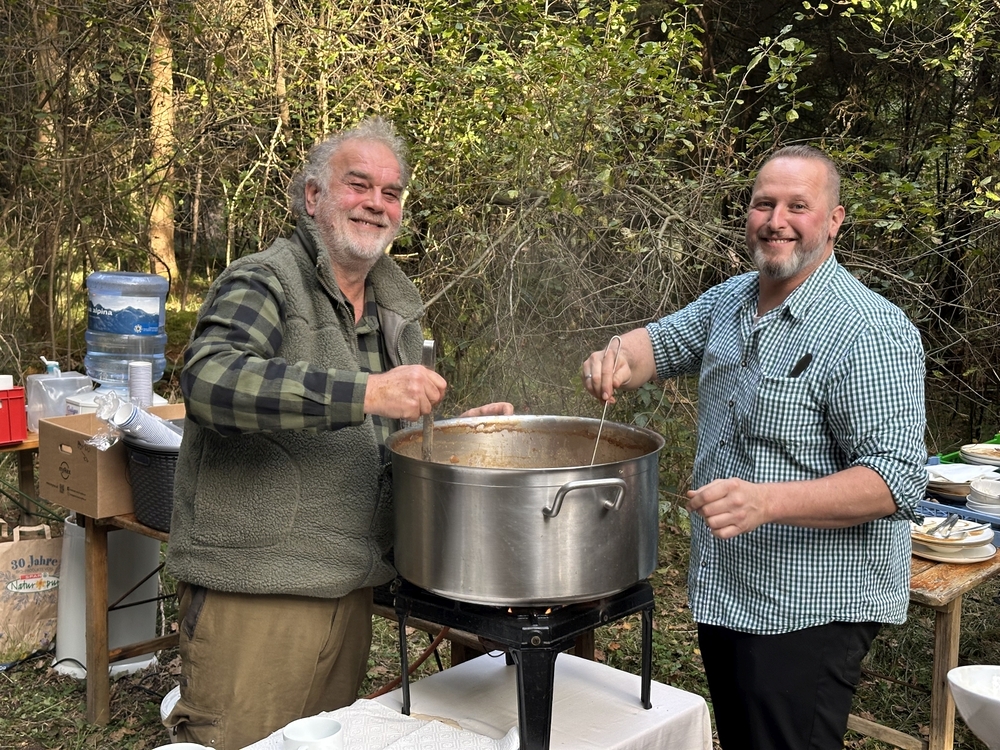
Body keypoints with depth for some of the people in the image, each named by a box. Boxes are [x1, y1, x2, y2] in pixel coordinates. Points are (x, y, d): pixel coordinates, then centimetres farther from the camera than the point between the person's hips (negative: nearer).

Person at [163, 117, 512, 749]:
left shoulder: (399, 306, 13)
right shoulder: (264, 282, -11)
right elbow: (210, 378, -31)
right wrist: (366, 391, -36)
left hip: (352, 587, 7)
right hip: (254, 587, -7)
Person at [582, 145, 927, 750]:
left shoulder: (872, 332, -20)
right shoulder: (729, 300, 6)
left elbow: (898, 478, -25)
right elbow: (663, 341, 18)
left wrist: (765, 501, -38)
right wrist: (620, 360, -8)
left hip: (809, 608, -8)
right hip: (724, 589, 8)